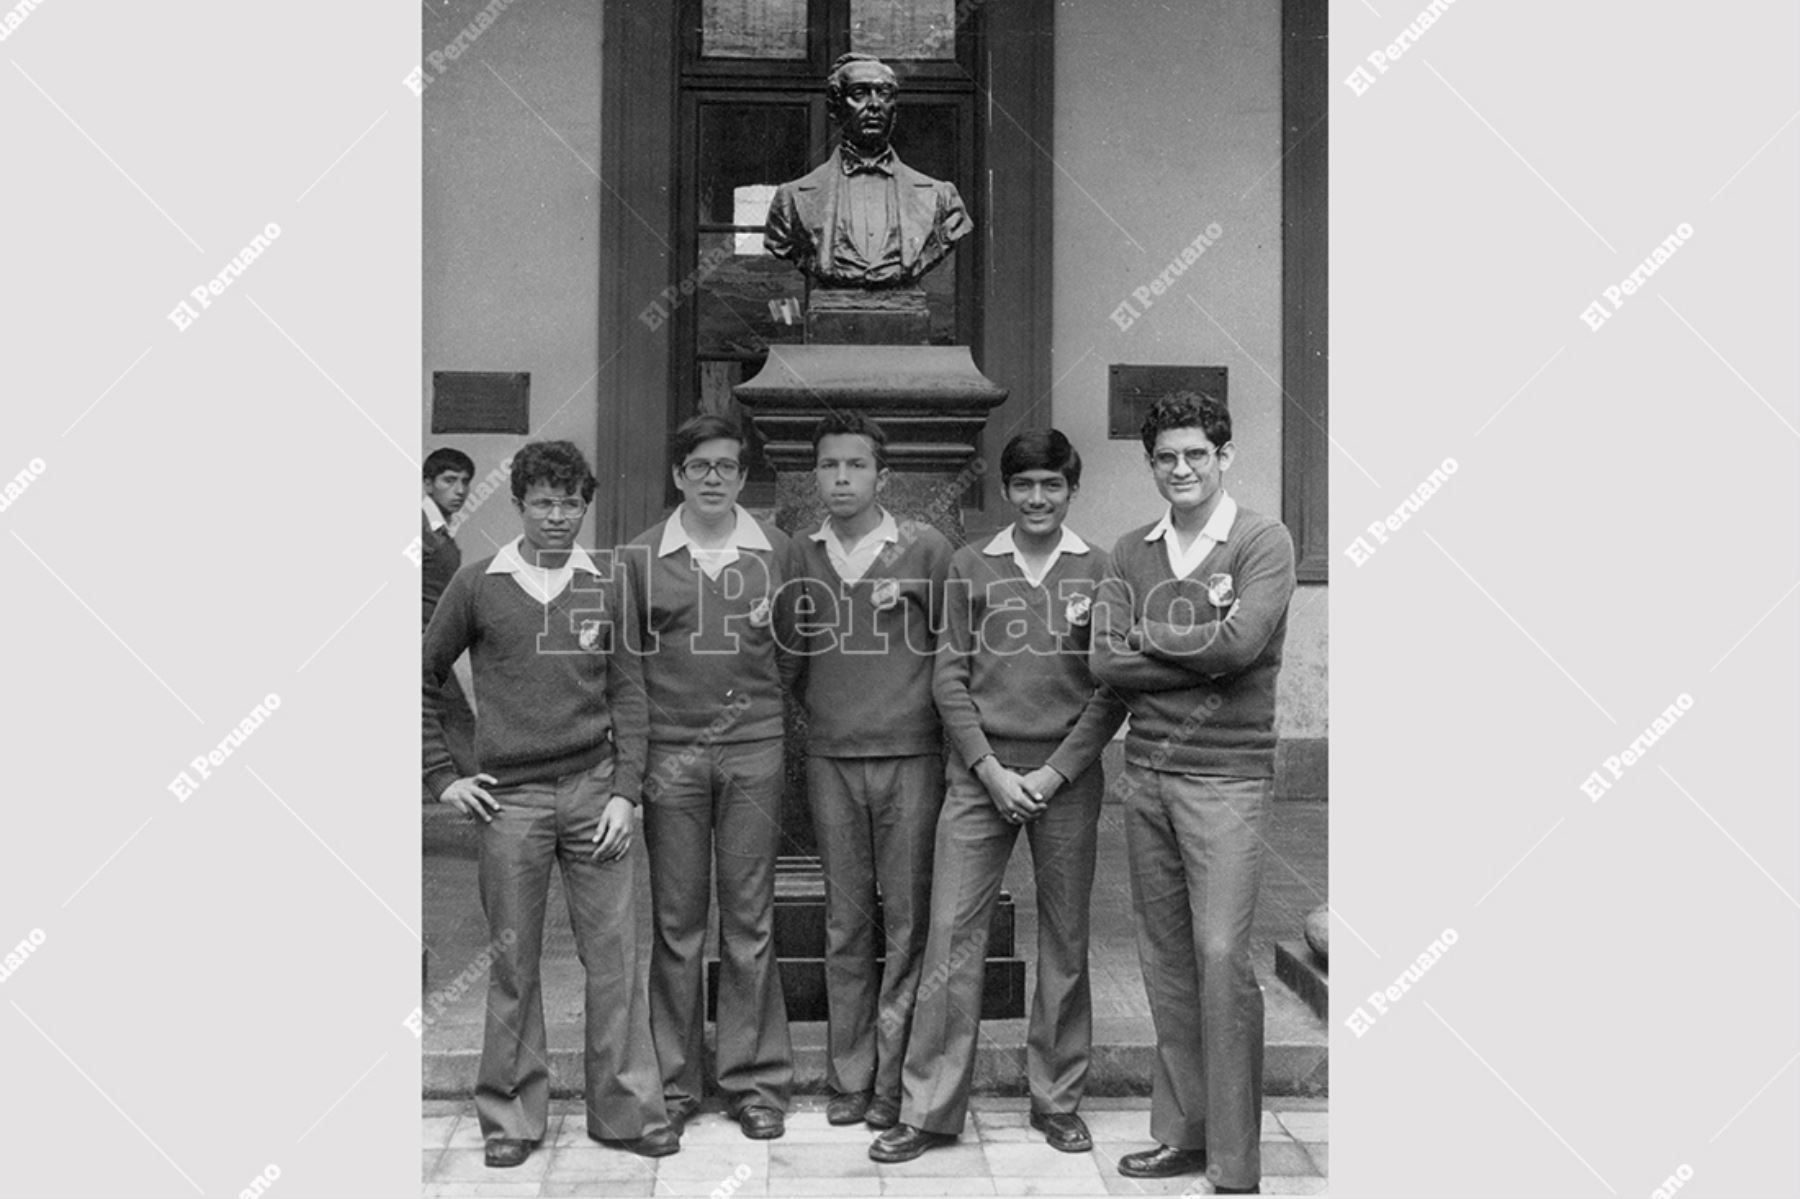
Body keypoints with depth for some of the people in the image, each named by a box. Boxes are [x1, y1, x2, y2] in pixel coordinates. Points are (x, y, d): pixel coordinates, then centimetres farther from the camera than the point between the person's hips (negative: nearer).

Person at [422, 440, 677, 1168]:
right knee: (513, 960, 7)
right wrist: (441, 776, 2)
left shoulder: (607, 589, 5)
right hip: (510, 798, -1)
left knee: (614, 957, 3)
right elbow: (424, 680, 8)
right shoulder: (478, 586, 2)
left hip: (594, 791, 1)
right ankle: (512, 1115, 20)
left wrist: (625, 792, -3)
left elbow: (627, 696, 5)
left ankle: (627, 1109, 15)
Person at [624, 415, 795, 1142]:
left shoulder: (775, 550, 6)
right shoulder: (643, 557, 5)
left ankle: (755, 1081, 14)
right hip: (671, 754, 0)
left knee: (750, 920, 4)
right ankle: (674, 1082, 17)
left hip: (754, 749, 0)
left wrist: (775, 624, -6)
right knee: (676, 923, 5)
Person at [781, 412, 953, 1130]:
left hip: (910, 755, -2)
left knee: (909, 921, 1)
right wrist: (819, 711, 6)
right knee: (845, 923, 8)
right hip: (830, 758, 2)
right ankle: (848, 1077, 17)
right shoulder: (798, 557, 8)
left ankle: (894, 1079, 11)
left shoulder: (925, 548, 0)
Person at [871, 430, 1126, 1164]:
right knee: (952, 935, -1)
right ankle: (928, 1110, 8)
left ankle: (1058, 1099, 22)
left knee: (1065, 942, 8)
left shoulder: (1099, 572, 3)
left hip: (1066, 778, 0)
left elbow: (1113, 690, 0)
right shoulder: (970, 567, 5)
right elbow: (949, 677, 2)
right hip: (980, 774, 0)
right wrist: (991, 769, -7)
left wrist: (1056, 772, -9)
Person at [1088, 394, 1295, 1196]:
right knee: (1165, 958, 10)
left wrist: (1150, 633, -4)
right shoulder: (1132, 553, 10)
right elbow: (1107, 662, -1)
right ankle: (1183, 1132, 23)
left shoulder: (1263, 542, -3)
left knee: (1222, 956, -8)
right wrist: (1199, 649, -9)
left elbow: (1240, 645, -17)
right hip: (1144, 773, 5)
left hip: (1225, 778, -5)